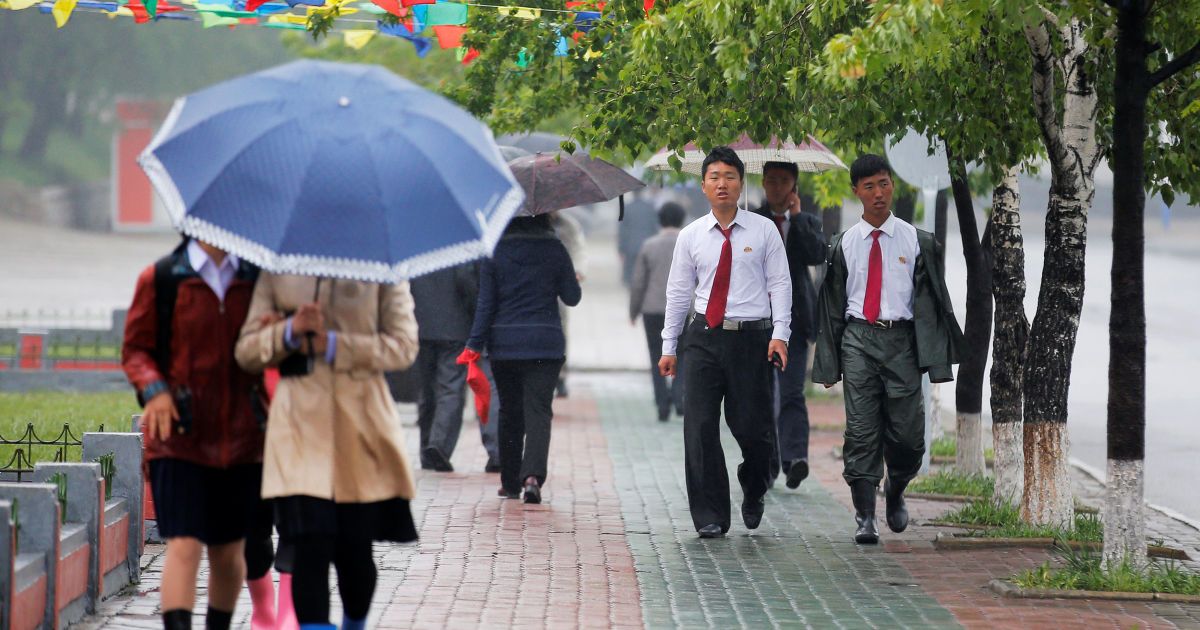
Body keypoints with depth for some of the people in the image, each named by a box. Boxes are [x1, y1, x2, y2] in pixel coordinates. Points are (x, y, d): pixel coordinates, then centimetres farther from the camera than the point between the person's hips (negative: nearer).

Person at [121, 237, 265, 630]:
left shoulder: (257, 279, 7)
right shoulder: (159, 279, 0)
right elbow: (134, 348, 4)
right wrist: (153, 388, -15)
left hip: (241, 439, 3)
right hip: (179, 438, -3)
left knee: (229, 553, 11)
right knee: (184, 546, -15)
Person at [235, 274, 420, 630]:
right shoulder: (276, 273, 9)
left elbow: (403, 346, -3)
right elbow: (246, 351, 8)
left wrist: (330, 345, -10)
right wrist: (290, 331, -11)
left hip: (363, 427, 0)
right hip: (300, 424, 0)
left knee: (354, 551, 5)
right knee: (311, 548, -14)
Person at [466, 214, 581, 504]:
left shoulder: (495, 252, -2)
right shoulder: (554, 249, -3)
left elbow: (486, 304, -3)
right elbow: (572, 297, 4)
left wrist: (475, 345, 0)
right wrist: (574, 281, 25)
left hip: (504, 344, 1)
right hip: (545, 343, -1)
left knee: (509, 412, 13)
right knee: (538, 410, -3)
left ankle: (510, 482, 18)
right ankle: (533, 474, -24)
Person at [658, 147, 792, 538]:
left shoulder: (763, 231, 3)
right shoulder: (691, 236, 8)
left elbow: (780, 284, 1)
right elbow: (678, 292, 11)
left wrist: (780, 335, -9)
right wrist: (669, 347, 9)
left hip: (752, 337, -2)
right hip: (705, 338, 2)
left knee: (751, 426, -1)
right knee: (700, 428, -5)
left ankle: (753, 492, 31)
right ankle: (710, 517, 3)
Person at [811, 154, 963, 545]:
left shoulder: (917, 242, 5)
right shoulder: (843, 245, 8)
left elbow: (930, 303, 4)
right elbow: (832, 307, 11)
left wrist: (935, 359, -4)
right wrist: (829, 364, 6)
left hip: (901, 340, 0)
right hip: (858, 339, 0)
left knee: (907, 432, 1)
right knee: (861, 430, -6)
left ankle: (895, 494, 30)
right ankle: (865, 517, -3)